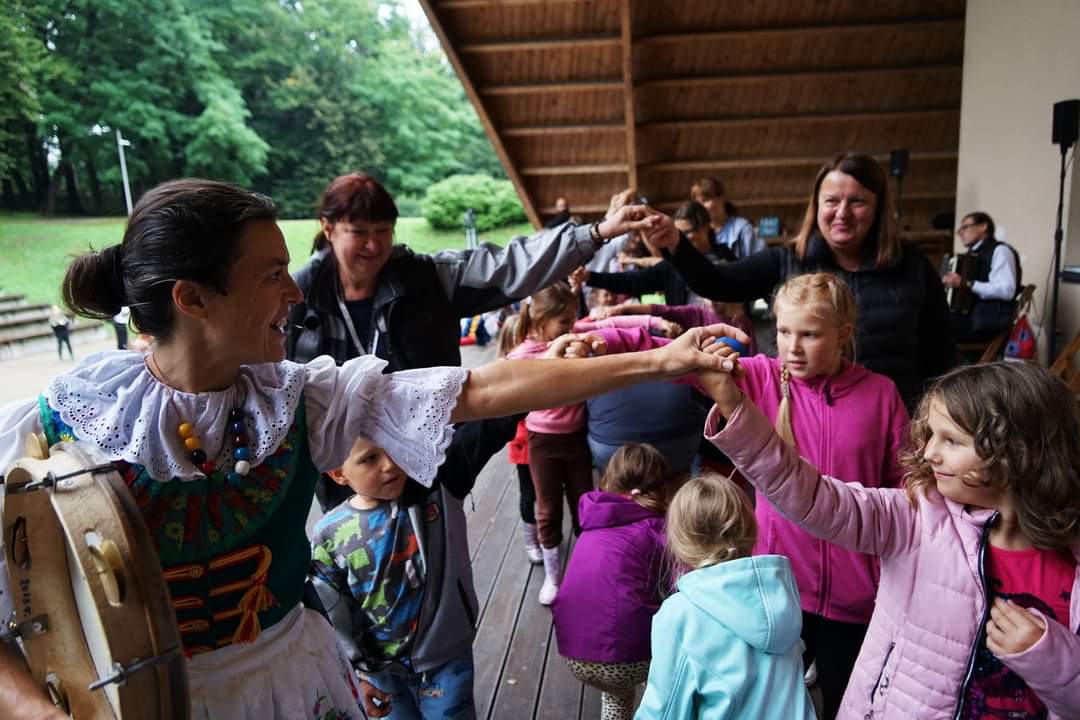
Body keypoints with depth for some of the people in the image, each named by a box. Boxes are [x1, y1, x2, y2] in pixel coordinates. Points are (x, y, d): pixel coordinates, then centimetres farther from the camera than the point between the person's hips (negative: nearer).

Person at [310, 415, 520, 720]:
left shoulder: (436, 485, -17)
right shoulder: (329, 536, -14)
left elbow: (487, 428, -30)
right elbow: (332, 617, -4)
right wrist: (355, 674, -1)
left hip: (446, 656, -1)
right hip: (380, 669, 1)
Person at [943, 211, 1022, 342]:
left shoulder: (1000, 250, -3)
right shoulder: (972, 255, 20)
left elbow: (1007, 290, -17)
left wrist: (966, 283, -22)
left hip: (990, 319, -7)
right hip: (968, 316, 8)